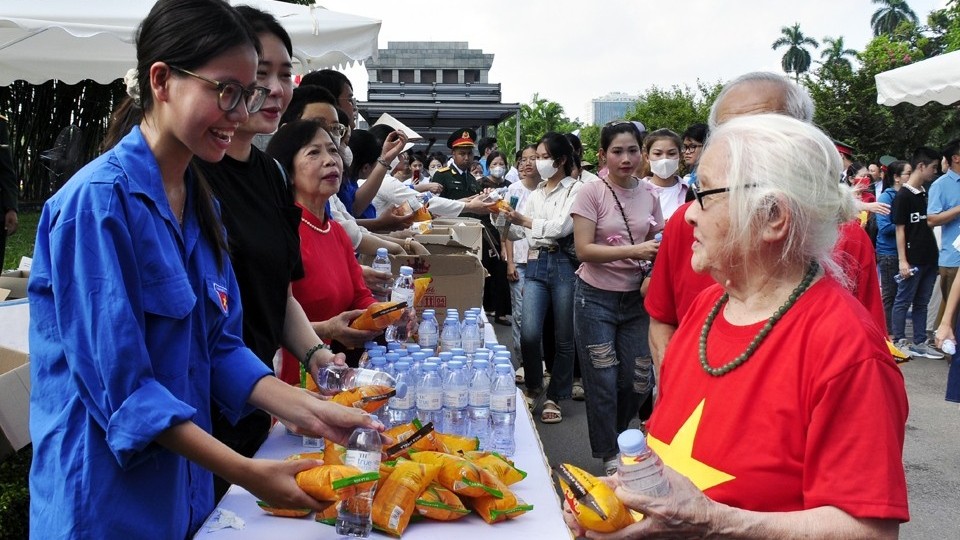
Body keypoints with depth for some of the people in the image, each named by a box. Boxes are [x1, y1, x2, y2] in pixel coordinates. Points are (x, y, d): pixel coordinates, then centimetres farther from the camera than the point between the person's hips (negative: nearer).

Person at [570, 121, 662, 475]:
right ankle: (608, 456, 22)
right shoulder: (592, 193, -10)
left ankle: (614, 436, 36)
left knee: (639, 380, 7)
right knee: (603, 382, 3)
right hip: (597, 297, -4)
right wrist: (634, 250, -25)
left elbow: (656, 245, 12)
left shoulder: (649, 194, 2)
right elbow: (583, 249, -16)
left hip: (636, 298, 4)